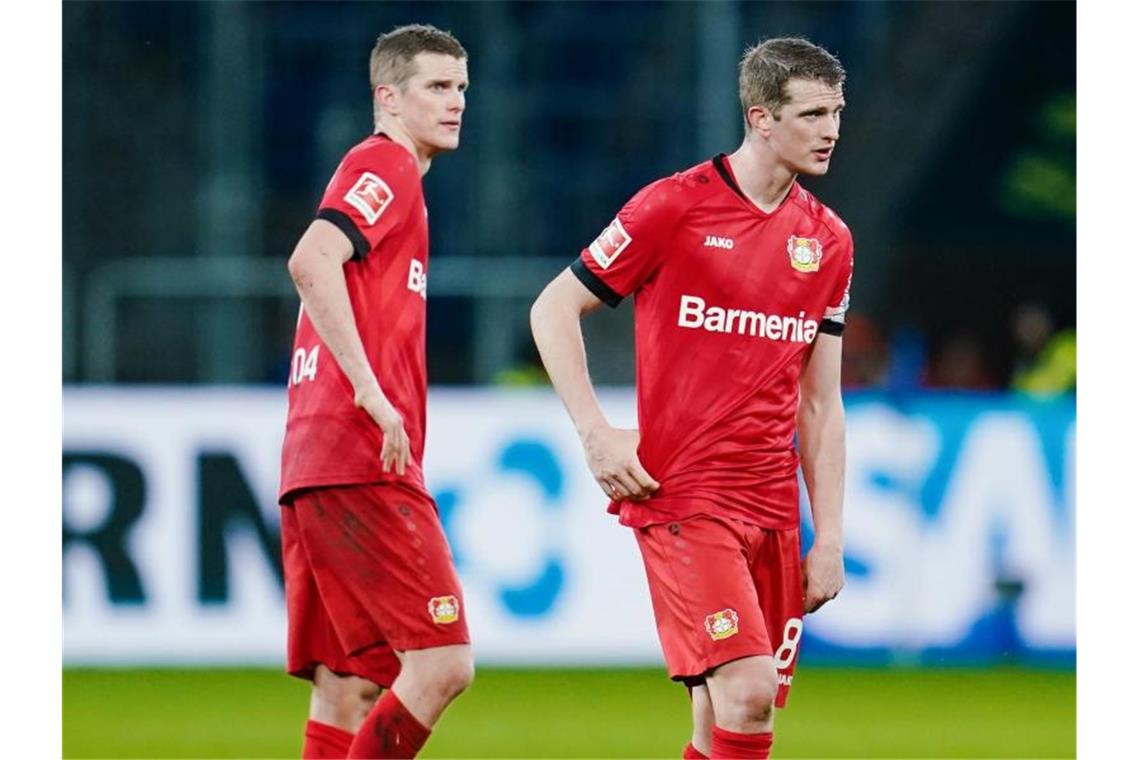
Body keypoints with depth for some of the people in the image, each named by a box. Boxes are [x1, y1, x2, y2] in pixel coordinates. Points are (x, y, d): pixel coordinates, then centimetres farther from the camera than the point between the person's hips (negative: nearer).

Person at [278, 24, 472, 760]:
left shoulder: (392, 177, 25)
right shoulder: (385, 167, -4)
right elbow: (311, 261, -22)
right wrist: (372, 393, -23)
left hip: (313, 472, 10)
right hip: (362, 460, -10)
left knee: (348, 692, 6)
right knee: (443, 661, -12)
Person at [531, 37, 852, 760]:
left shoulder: (829, 240, 11)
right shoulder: (675, 206, -5)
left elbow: (820, 402, 15)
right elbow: (554, 309, 1)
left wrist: (830, 537, 10)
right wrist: (596, 432, -9)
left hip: (773, 507, 6)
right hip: (682, 496, -6)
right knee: (746, 693, -20)